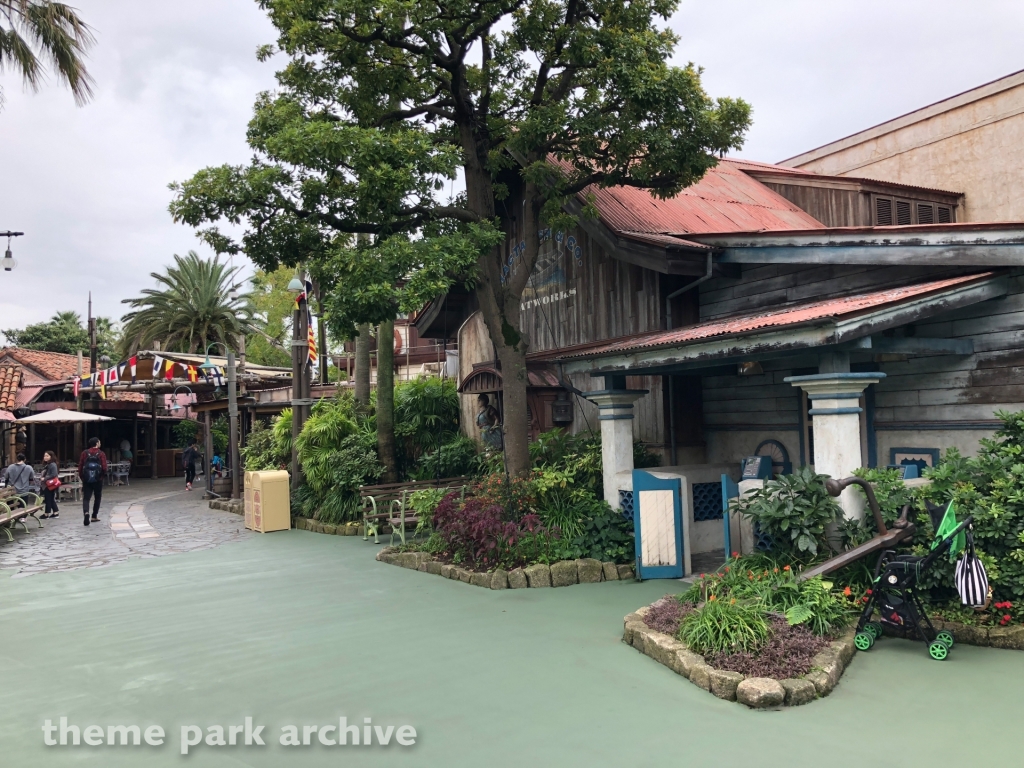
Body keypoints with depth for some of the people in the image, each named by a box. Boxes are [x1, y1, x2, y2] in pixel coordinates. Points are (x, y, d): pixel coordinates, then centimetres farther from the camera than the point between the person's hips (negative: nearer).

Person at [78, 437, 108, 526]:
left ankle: (86, 513, -25)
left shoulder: (84, 453, 4)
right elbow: (104, 468, -12)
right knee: (97, 498, 14)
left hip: (87, 480, 2)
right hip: (98, 479, -2)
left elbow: (80, 466, 3)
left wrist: (81, 477, 12)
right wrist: (103, 475, 8)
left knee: (86, 498, 0)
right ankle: (94, 516, 16)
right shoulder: (101, 454, -5)